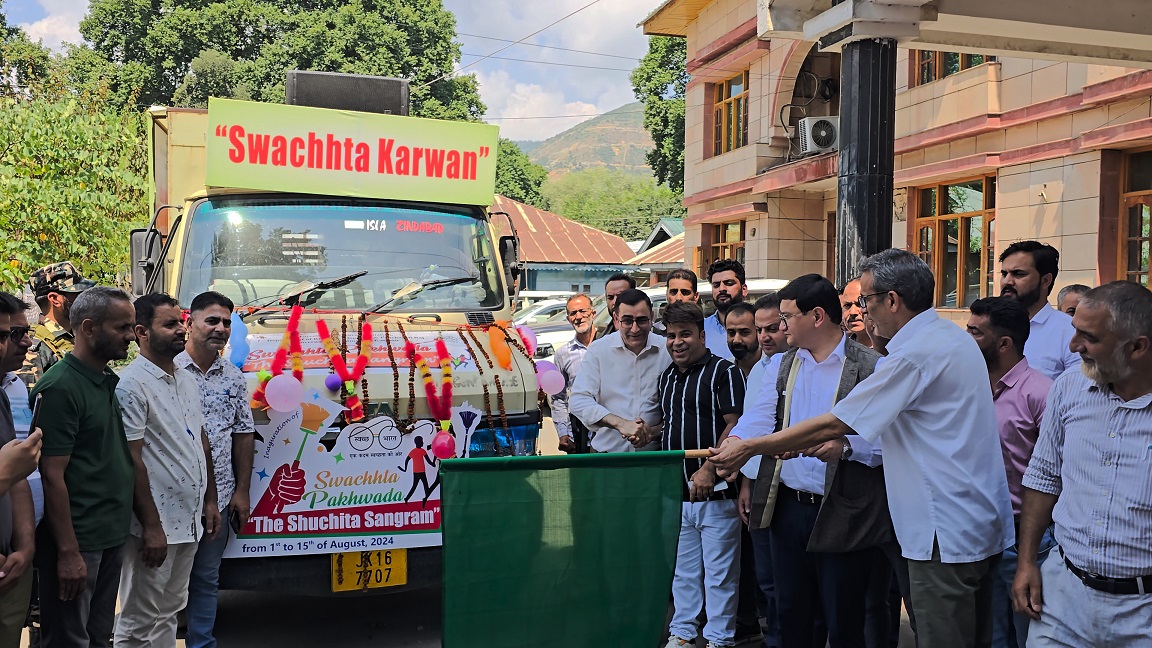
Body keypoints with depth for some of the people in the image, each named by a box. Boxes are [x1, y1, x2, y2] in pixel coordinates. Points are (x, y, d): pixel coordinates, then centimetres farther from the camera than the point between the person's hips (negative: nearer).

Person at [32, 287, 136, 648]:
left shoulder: (108, 382, 10)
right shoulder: (60, 387, -16)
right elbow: (52, 476, -19)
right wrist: (68, 552, -19)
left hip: (112, 535, 8)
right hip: (77, 541, -8)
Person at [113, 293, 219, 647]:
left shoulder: (187, 380, 11)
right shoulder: (132, 384, -14)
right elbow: (132, 459, -18)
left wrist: (209, 500, 15)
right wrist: (151, 526, -19)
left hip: (189, 519, 8)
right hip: (155, 524, -8)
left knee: (170, 610, 18)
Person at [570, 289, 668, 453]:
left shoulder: (669, 350, 2)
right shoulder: (598, 350, 1)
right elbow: (579, 401, -6)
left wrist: (654, 433, -14)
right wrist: (620, 423, -18)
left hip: (654, 454, -1)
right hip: (607, 451, 1)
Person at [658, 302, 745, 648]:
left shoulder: (724, 371, -6)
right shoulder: (667, 377, 16)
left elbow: (736, 426, -13)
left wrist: (708, 469, -19)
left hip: (715, 491, -7)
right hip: (676, 492, 7)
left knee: (719, 574, 1)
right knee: (682, 571, 15)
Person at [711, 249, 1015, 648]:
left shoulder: (914, 354, -19)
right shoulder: (956, 338, 12)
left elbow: (832, 425, -17)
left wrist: (748, 448, -10)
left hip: (947, 533, -10)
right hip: (981, 525, 10)